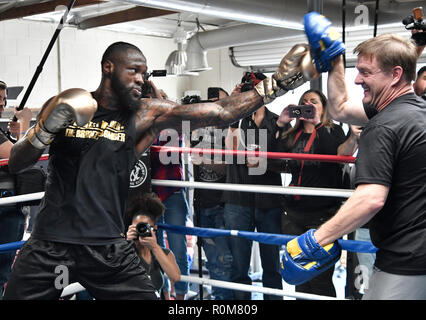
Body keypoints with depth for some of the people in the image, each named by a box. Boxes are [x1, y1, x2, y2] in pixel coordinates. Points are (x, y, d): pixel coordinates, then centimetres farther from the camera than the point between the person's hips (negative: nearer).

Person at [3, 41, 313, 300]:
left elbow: (221, 112, -10)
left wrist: (277, 84, -17)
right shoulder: (63, 106, 1)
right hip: (49, 242, 0)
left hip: (109, 248, 0)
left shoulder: (146, 115, -1)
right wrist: (46, 128, -16)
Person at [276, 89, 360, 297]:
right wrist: (279, 125, -5)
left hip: (323, 215, -5)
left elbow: (341, 154, -17)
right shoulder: (292, 135, 15)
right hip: (293, 215, 5)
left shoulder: (333, 131, 3)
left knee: (320, 280, -6)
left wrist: (317, 124, -22)